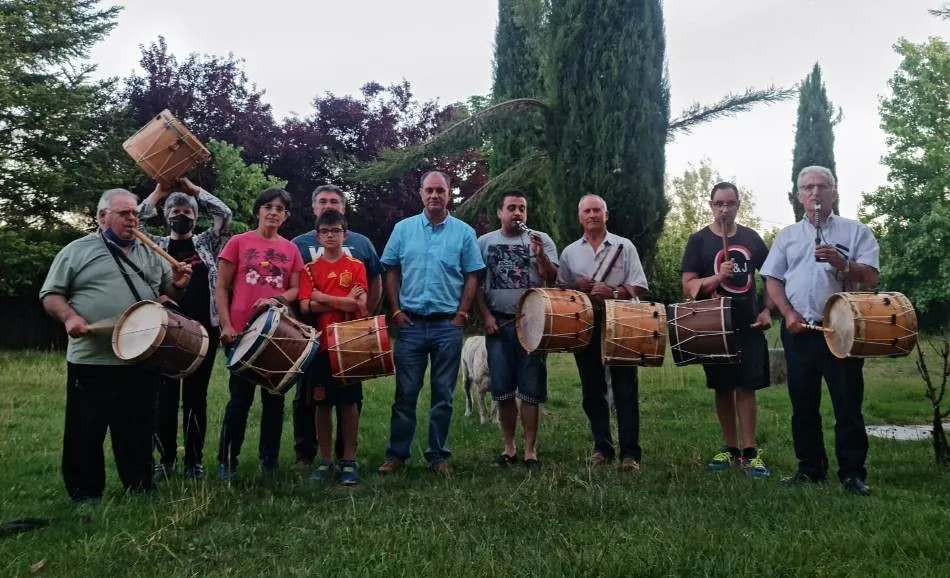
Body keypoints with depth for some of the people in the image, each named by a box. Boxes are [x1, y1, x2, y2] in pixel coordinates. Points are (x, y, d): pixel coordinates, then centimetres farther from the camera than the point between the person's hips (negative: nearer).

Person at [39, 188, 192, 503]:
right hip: (91, 362, -3)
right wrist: (69, 316, -18)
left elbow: (167, 294, 19)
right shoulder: (77, 251, 1)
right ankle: (85, 495, 18)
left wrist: (177, 285, -4)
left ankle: (140, 490, 25)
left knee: (138, 431, 12)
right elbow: (50, 295, 1)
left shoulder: (151, 254, 13)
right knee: (86, 432, 4)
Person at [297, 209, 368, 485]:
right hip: (320, 344, 1)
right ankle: (325, 460, 16)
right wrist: (343, 302, -13)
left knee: (349, 403, 2)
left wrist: (323, 298, -10)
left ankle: (349, 461, 11)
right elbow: (305, 305, -7)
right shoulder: (310, 269, 7)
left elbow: (359, 304, -9)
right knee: (322, 403, 6)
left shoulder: (356, 266, 4)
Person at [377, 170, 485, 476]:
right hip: (411, 324, 0)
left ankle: (438, 455, 18)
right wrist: (396, 311, -1)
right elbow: (391, 272, 7)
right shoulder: (403, 229, 4)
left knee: (443, 395, 7)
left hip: (448, 326, 0)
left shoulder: (464, 232, 2)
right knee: (406, 393, 5)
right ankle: (396, 454, 14)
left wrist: (461, 315, -4)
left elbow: (472, 277, 3)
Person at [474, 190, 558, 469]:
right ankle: (508, 446, 18)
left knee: (531, 390, 0)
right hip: (498, 323, 1)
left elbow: (552, 280, -4)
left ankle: (530, 449, 8)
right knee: (502, 389, 6)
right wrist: (486, 316, -4)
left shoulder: (541, 240, 4)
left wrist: (540, 256, -21)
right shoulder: (485, 242, 7)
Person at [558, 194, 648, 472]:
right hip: (584, 326, 3)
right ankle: (602, 448, 17)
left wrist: (612, 292, -17)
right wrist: (577, 288, -5)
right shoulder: (570, 252, 12)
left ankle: (630, 453, 0)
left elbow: (638, 288, -1)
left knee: (625, 390, -4)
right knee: (593, 390, 7)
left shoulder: (624, 246, 4)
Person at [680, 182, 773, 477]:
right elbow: (688, 287, -6)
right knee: (723, 388, 7)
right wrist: (717, 277, -23)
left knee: (746, 387, -1)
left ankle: (750, 452, 3)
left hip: (748, 325, 1)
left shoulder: (751, 237, 7)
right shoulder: (699, 240, -2)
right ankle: (730, 448, 17)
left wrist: (767, 310, 3)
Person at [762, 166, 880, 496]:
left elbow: (872, 278, -5)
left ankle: (853, 473, 7)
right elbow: (772, 279, 9)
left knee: (848, 404, -2)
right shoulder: (787, 236, 13)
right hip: (798, 330, 3)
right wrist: (788, 314, -6)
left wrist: (842, 263, -22)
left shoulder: (856, 232, 4)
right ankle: (810, 468, 19)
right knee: (803, 404, 8)